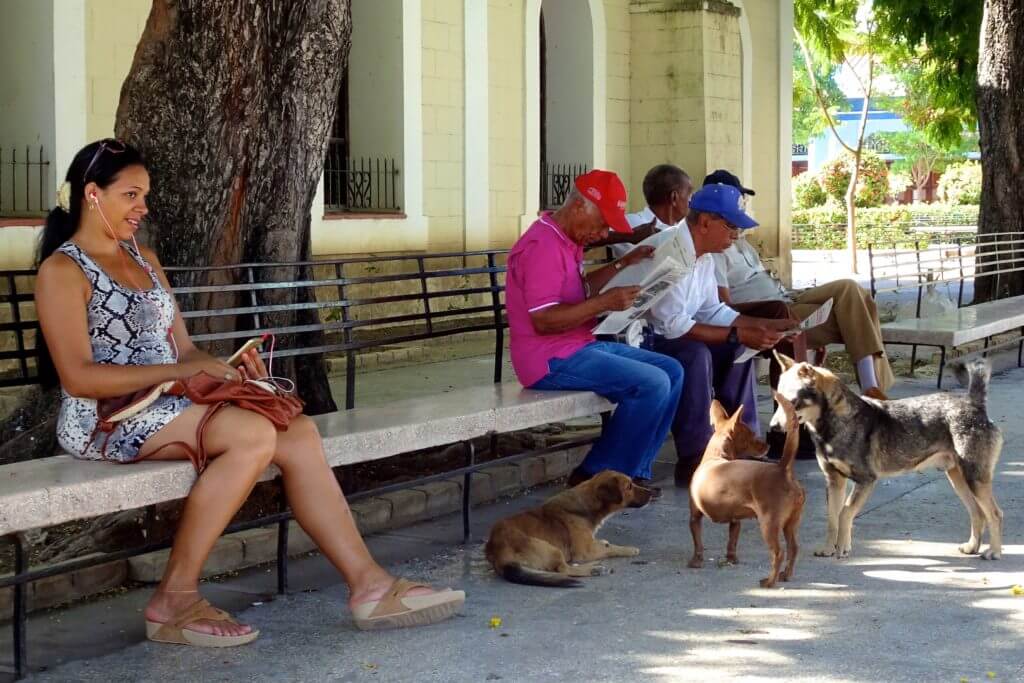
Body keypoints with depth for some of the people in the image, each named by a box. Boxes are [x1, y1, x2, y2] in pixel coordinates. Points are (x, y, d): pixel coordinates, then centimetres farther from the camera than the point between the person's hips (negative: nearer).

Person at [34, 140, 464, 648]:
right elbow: (78, 377, -15)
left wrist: (222, 369, -6)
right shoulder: (62, 271, -4)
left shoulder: (144, 260, 21)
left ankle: (368, 585, -18)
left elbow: (181, 348, 17)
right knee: (253, 436, -29)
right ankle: (174, 601, -23)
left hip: (165, 405, 7)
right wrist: (181, 373, -20)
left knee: (298, 433, -15)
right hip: (104, 419, -7)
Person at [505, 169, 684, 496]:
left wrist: (622, 264, 19)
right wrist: (605, 303, -26)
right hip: (553, 359, -11)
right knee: (652, 383, -21)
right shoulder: (543, 246, -18)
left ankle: (631, 471, 5)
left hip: (582, 345, 11)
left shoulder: (566, 242, 16)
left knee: (671, 371, 6)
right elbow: (543, 320, -24)